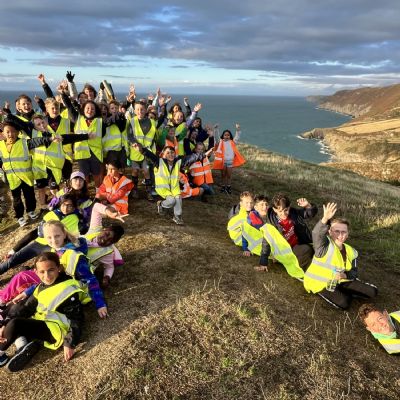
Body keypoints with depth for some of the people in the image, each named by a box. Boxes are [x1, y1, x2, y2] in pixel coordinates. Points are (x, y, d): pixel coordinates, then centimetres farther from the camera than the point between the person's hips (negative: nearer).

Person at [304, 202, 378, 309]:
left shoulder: (350, 251, 1)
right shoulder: (324, 245, -20)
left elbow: (354, 271, 5)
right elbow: (317, 234, -42)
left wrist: (345, 275, -19)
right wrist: (325, 219, -60)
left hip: (340, 280, 6)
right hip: (320, 283, -6)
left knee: (372, 291, 2)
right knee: (344, 302, -28)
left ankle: (342, 291, 13)